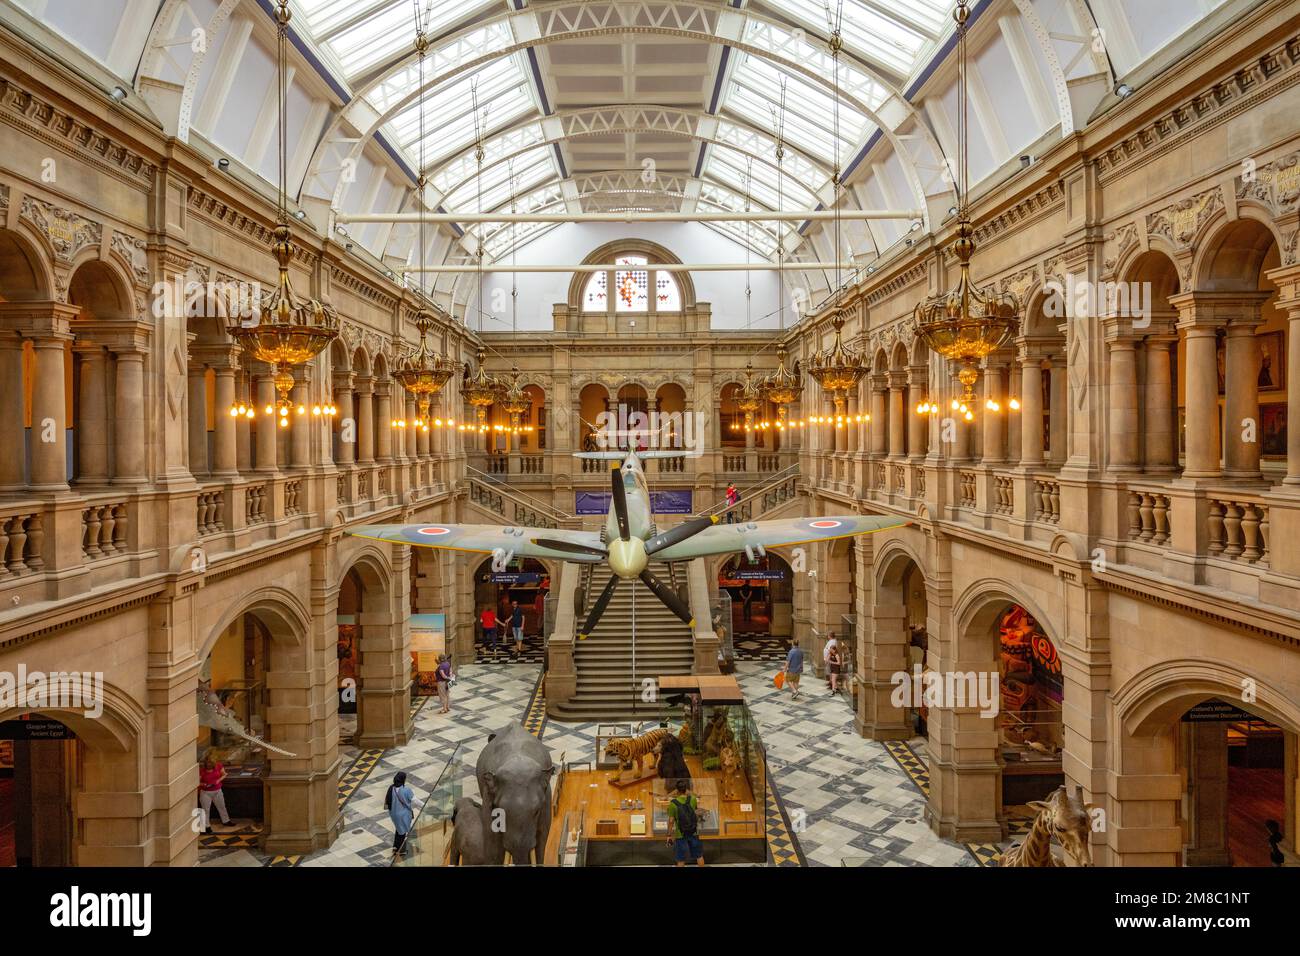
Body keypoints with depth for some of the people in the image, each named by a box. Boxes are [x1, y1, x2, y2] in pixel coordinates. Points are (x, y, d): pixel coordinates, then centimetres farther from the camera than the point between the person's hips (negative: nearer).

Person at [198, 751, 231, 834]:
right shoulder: (201, 770, -21)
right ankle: (207, 826, 26)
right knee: (206, 809, 8)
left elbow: (224, 774, -1)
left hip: (217, 791, 3)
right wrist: (203, 784, -32)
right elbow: (197, 782, -14)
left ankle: (226, 821, 37)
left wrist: (219, 780, -18)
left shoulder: (218, 766, -14)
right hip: (205, 792, -3)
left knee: (222, 806, 18)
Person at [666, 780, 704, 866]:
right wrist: (689, 794, 20)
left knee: (681, 860, 10)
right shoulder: (692, 799, -11)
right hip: (694, 833, 2)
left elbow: (671, 821, -12)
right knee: (699, 855, 20)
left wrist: (670, 836, 0)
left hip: (680, 835, -2)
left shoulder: (673, 804, -17)